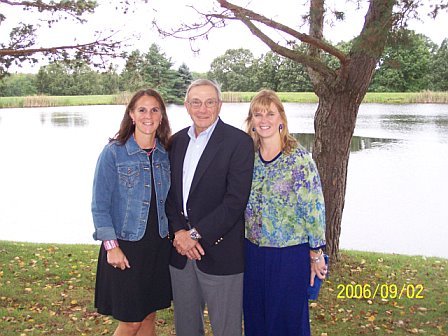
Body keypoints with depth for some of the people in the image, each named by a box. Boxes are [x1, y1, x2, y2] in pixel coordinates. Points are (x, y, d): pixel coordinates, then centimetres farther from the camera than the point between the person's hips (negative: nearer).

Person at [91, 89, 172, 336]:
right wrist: (111, 246, -13)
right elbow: (99, 204, -10)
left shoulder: (165, 154, 3)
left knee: (149, 315, 15)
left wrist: (174, 231, 4)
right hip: (126, 247, -4)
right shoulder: (113, 152, -10)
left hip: (159, 246, 5)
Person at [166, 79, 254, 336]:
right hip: (180, 249, 5)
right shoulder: (177, 141, 9)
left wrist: (196, 234, -15)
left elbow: (236, 200, -16)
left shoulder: (239, 142, -9)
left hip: (220, 252, -5)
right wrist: (179, 231, -8)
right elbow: (170, 192, 8)